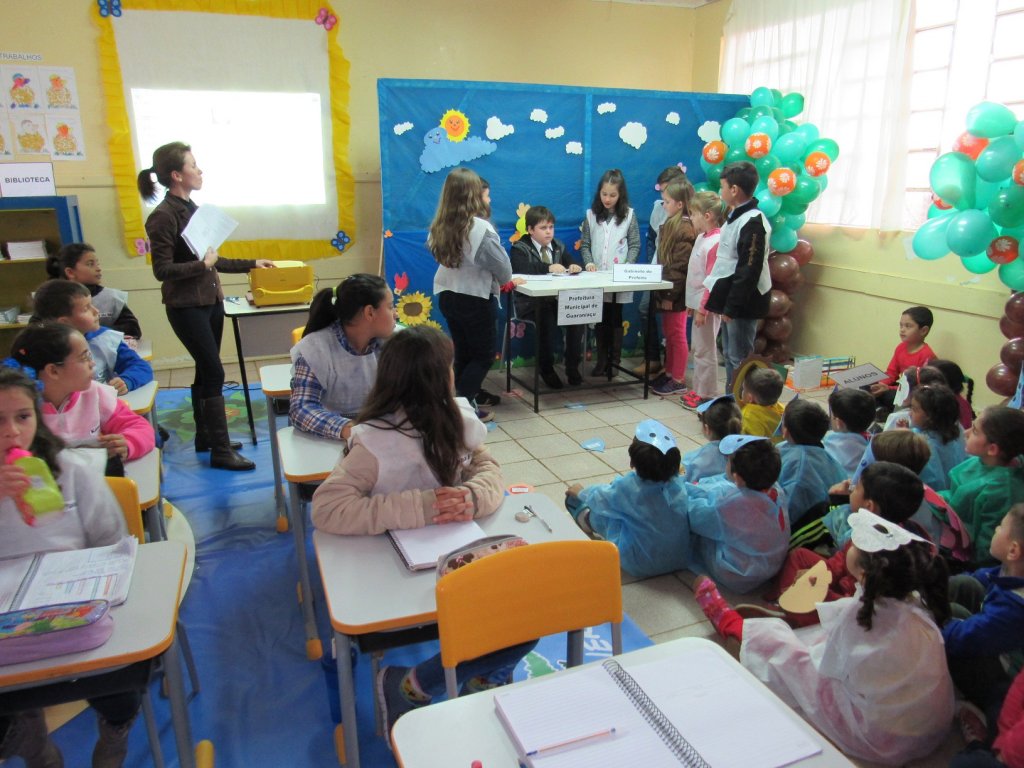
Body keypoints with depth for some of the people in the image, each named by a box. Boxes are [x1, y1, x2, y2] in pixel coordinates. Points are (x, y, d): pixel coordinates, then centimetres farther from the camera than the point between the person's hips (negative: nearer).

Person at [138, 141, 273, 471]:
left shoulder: (193, 208, 12)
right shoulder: (163, 216, -14)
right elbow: (162, 269, -18)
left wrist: (251, 264, 19)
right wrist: (202, 264, -18)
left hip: (211, 301, 9)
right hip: (187, 307, -8)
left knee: (206, 371, 15)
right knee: (214, 373, -8)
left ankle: (204, 437, 28)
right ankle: (220, 451, -1)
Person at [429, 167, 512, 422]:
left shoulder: (439, 227, -2)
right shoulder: (480, 228, -20)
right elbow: (503, 268, -12)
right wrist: (503, 280, 10)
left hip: (448, 296, 6)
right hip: (476, 299, -6)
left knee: (462, 354, 17)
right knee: (484, 355, 8)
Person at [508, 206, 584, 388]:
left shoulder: (558, 246, 17)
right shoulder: (520, 248, -1)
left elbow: (572, 262, 12)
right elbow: (520, 268, -22)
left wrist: (574, 267, -14)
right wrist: (548, 267, -30)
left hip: (556, 299, 5)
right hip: (529, 302, -5)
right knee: (547, 316, -34)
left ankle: (573, 366, -10)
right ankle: (546, 368, -16)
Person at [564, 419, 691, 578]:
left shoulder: (627, 487, -24)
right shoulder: (680, 484, -15)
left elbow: (600, 498, -1)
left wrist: (581, 492, 20)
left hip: (639, 565, -4)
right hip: (681, 559, 5)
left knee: (599, 509, 11)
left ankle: (586, 518, 42)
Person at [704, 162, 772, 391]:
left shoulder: (752, 222, -19)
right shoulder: (737, 216, 13)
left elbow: (749, 270, -22)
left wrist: (732, 306, -21)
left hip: (743, 302, -10)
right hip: (730, 297, 10)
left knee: (739, 358, -3)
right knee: (730, 354, 18)